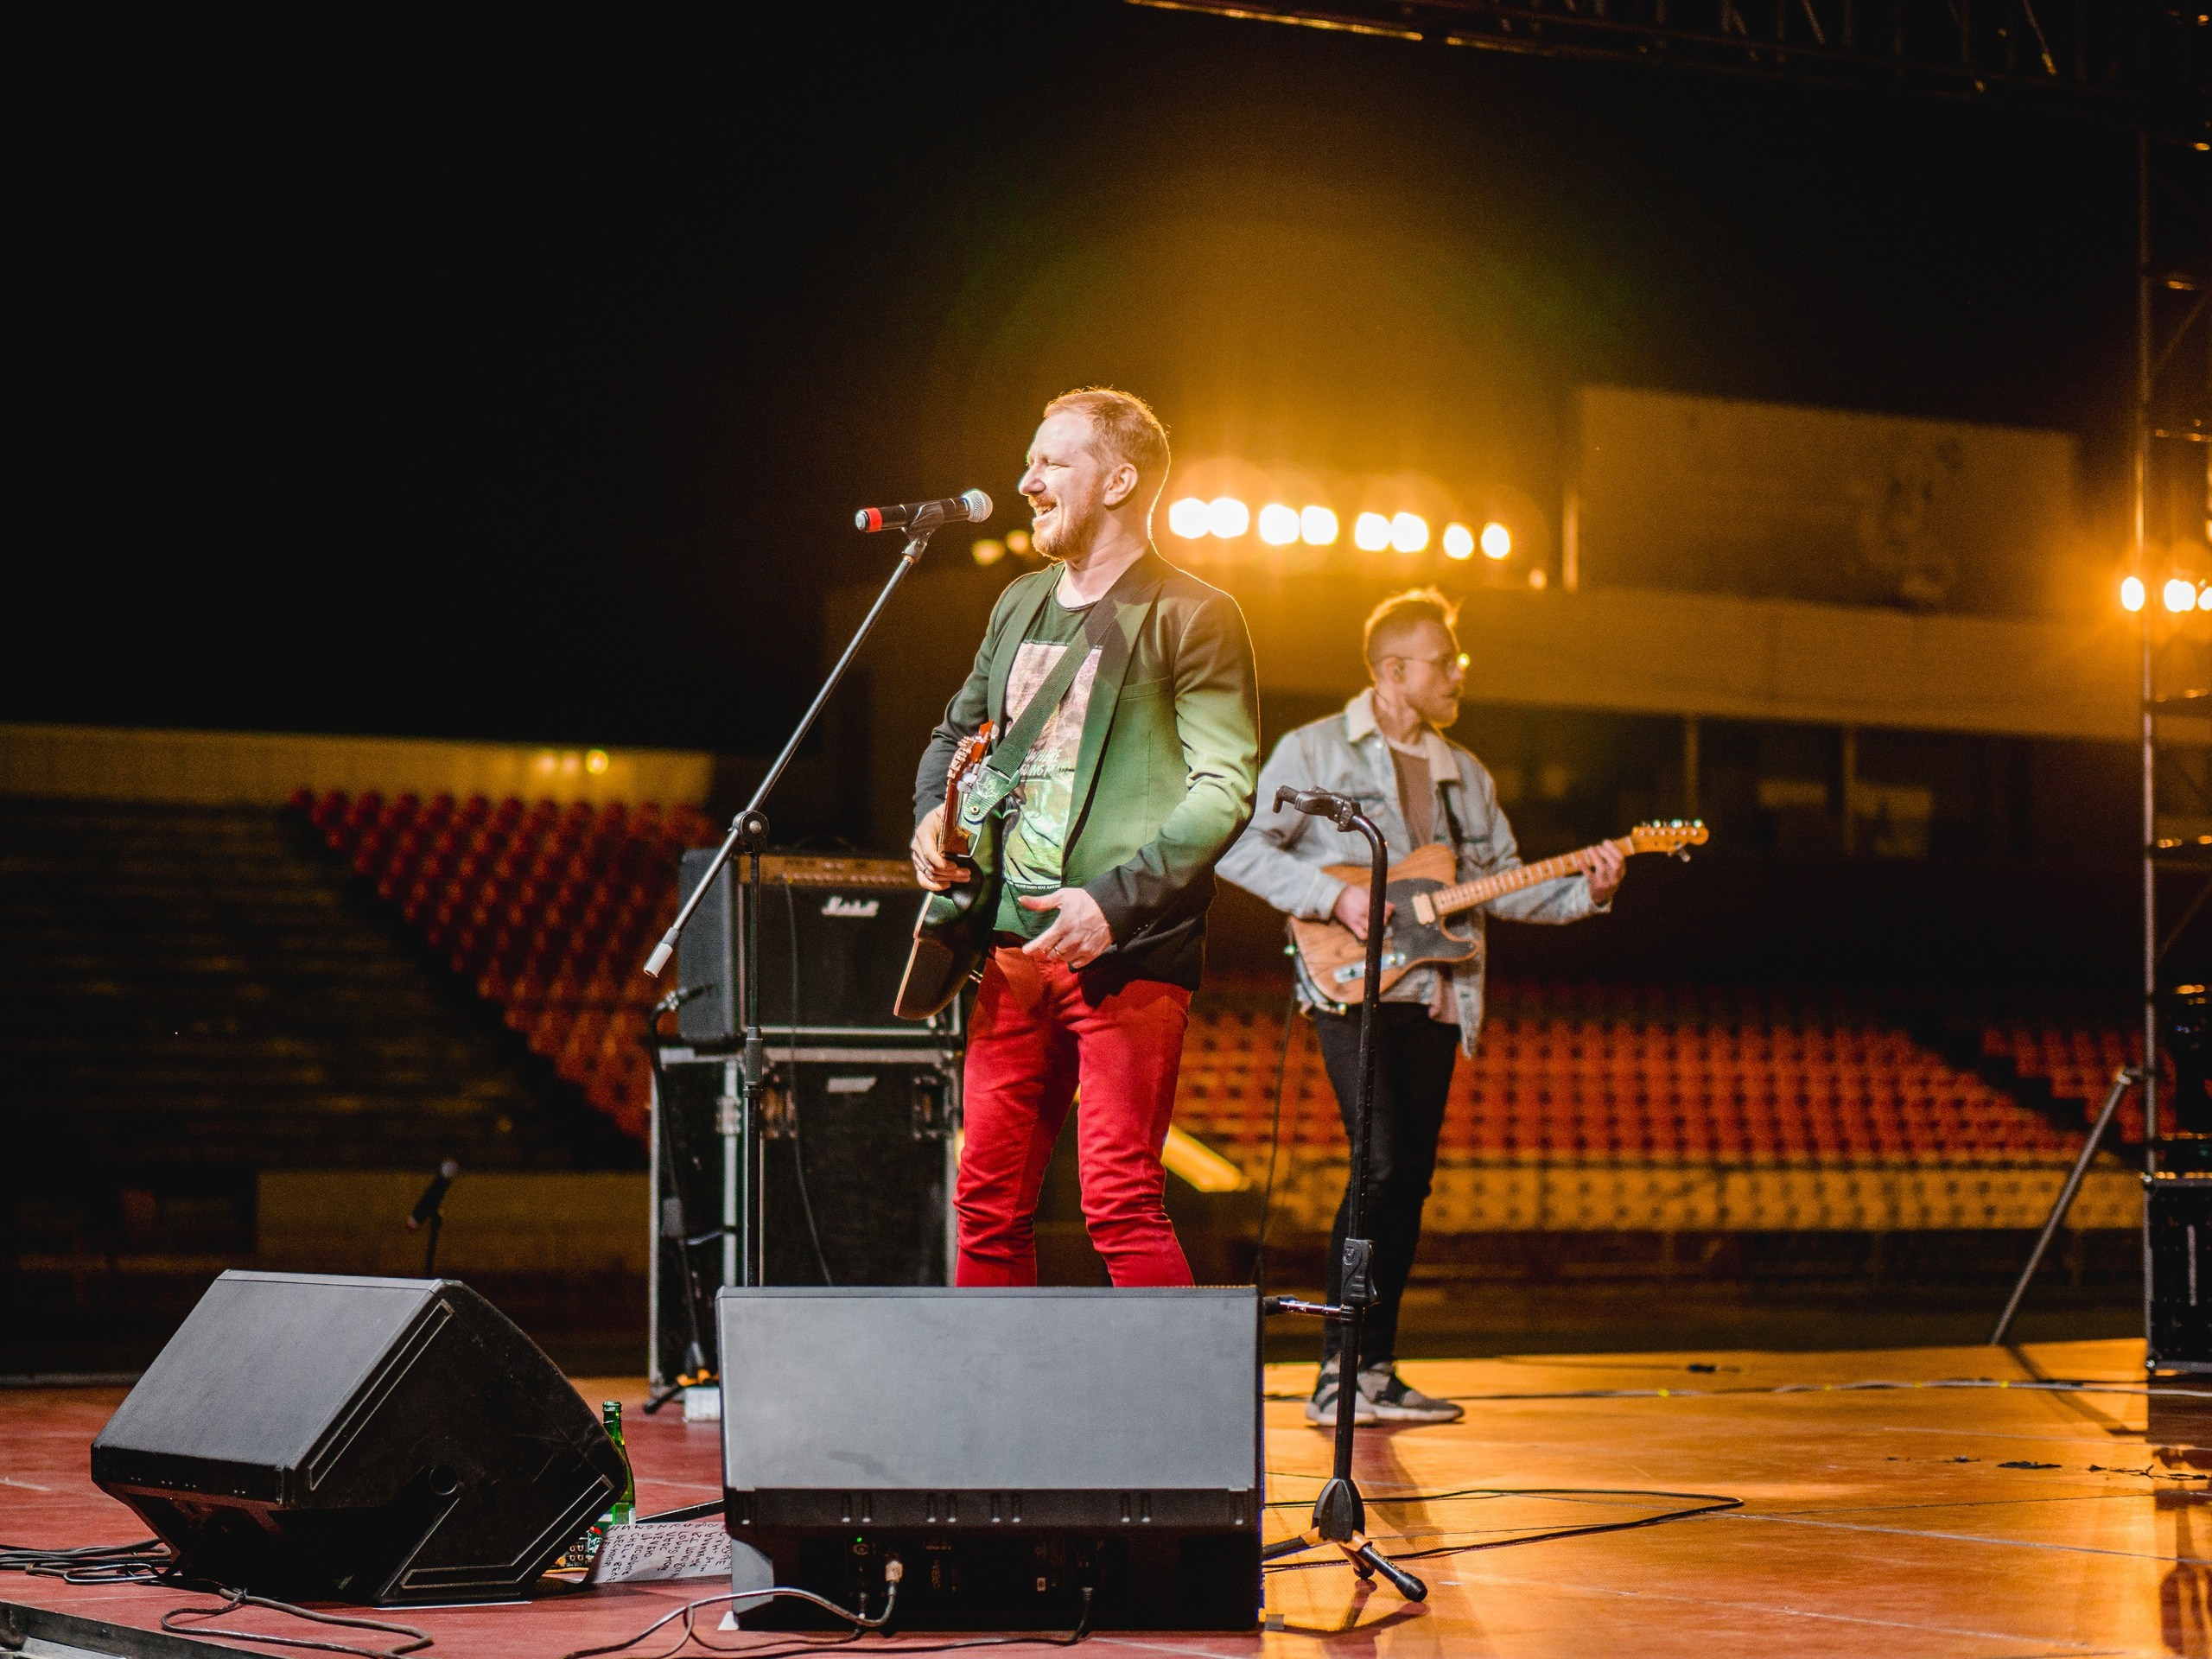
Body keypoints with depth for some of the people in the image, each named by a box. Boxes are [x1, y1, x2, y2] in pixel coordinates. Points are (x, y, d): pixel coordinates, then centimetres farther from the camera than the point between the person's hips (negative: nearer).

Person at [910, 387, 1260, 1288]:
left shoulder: (1191, 616, -5)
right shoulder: (1020, 605, 18)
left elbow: (1223, 789, -12)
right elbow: (957, 732, 32)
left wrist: (1113, 901, -20)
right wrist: (934, 814, 10)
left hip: (1127, 953, -7)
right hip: (1017, 943, 7)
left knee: (1120, 1201, -13)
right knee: (987, 1199, 8)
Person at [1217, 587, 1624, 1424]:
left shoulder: (1466, 774, 20)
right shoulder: (1315, 751, 0)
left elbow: (1501, 882, 19)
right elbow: (1237, 845, -6)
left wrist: (1583, 891, 2)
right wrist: (1334, 893, -15)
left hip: (1434, 1001, 7)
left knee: (1410, 1179, 5)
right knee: (1384, 1162, -18)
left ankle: (1373, 1370, 11)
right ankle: (1345, 1369, -14)